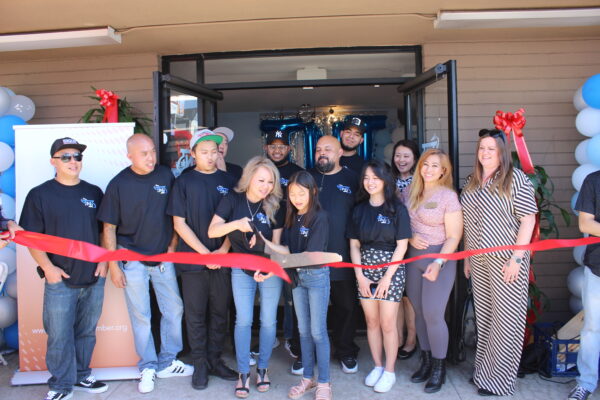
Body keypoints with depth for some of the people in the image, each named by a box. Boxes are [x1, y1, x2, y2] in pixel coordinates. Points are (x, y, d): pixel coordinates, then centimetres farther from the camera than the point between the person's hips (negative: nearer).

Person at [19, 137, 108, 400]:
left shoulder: (94, 193, 8)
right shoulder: (40, 194, -2)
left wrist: (104, 261, 2)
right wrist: (47, 267, -13)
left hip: (94, 278, 4)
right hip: (60, 279, -3)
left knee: (86, 332, 14)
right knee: (59, 335, 3)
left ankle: (81, 376, 31)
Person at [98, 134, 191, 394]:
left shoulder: (166, 176, -2)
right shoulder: (119, 184, -9)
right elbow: (109, 227, -5)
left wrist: (172, 245, 0)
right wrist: (113, 265, -7)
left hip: (163, 256, 3)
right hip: (133, 259, -3)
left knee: (174, 309, 9)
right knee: (140, 316, 6)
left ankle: (167, 363, 27)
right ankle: (148, 367, 23)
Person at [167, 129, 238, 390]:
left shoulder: (228, 181, 5)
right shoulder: (184, 183, 0)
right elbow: (179, 224, -4)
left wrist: (223, 250, -8)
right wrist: (205, 253, -10)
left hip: (223, 259, 2)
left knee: (219, 313, 10)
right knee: (196, 314, 6)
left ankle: (214, 360, 25)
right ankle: (200, 364, 20)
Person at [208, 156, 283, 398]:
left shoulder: (274, 205, -9)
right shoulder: (233, 199, -10)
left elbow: (276, 243, -7)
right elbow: (212, 231, -13)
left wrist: (269, 268, -21)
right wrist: (236, 224, -30)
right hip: (241, 269, 0)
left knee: (268, 320, 7)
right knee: (243, 321, 3)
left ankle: (263, 368, 24)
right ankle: (243, 373, 16)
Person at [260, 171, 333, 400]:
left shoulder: (319, 217, -14)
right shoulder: (292, 217, 6)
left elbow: (311, 254, -19)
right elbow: (288, 250, 3)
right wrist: (265, 242, -12)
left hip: (317, 276, -6)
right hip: (297, 276, 6)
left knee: (318, 331, 1)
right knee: (304, 330, 14)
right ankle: (307, 378, 26)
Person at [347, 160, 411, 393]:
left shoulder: (397, 208, -6)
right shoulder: (360, 208, 6)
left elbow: (401, 245, -8)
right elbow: (354, 245, 5)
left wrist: (387, 277, -12)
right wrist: (360, 276, -4)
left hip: (391, 269, -3)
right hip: (365, 269, 4)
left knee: (387, 323, 1)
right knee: (371, 321, 9)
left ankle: (390, 371, 17)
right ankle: (377, 366, 25)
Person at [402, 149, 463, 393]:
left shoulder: (448, 196, -10)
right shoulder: (410, 192, 6)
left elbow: (454, 237, -12)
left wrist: (438, 263, -23)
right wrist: (410, 237, -7)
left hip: (439, 257, -5)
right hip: (413, 256, 5)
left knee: (433, 314, -5)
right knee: (420, 312, 10)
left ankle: (439, 368, 13)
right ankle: (426, 361, 25)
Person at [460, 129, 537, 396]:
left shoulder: (515, 178, -8)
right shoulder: (472, 182, 10)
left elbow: (528, 219, -11)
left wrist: (517, 257, -16)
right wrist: (467, 256, 13)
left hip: (506, 260, -5)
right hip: (479, 261, 6)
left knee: (506, 317, 2)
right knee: (483, 317, 12)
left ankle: (498, 379, 15)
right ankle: (484, 371, 26)